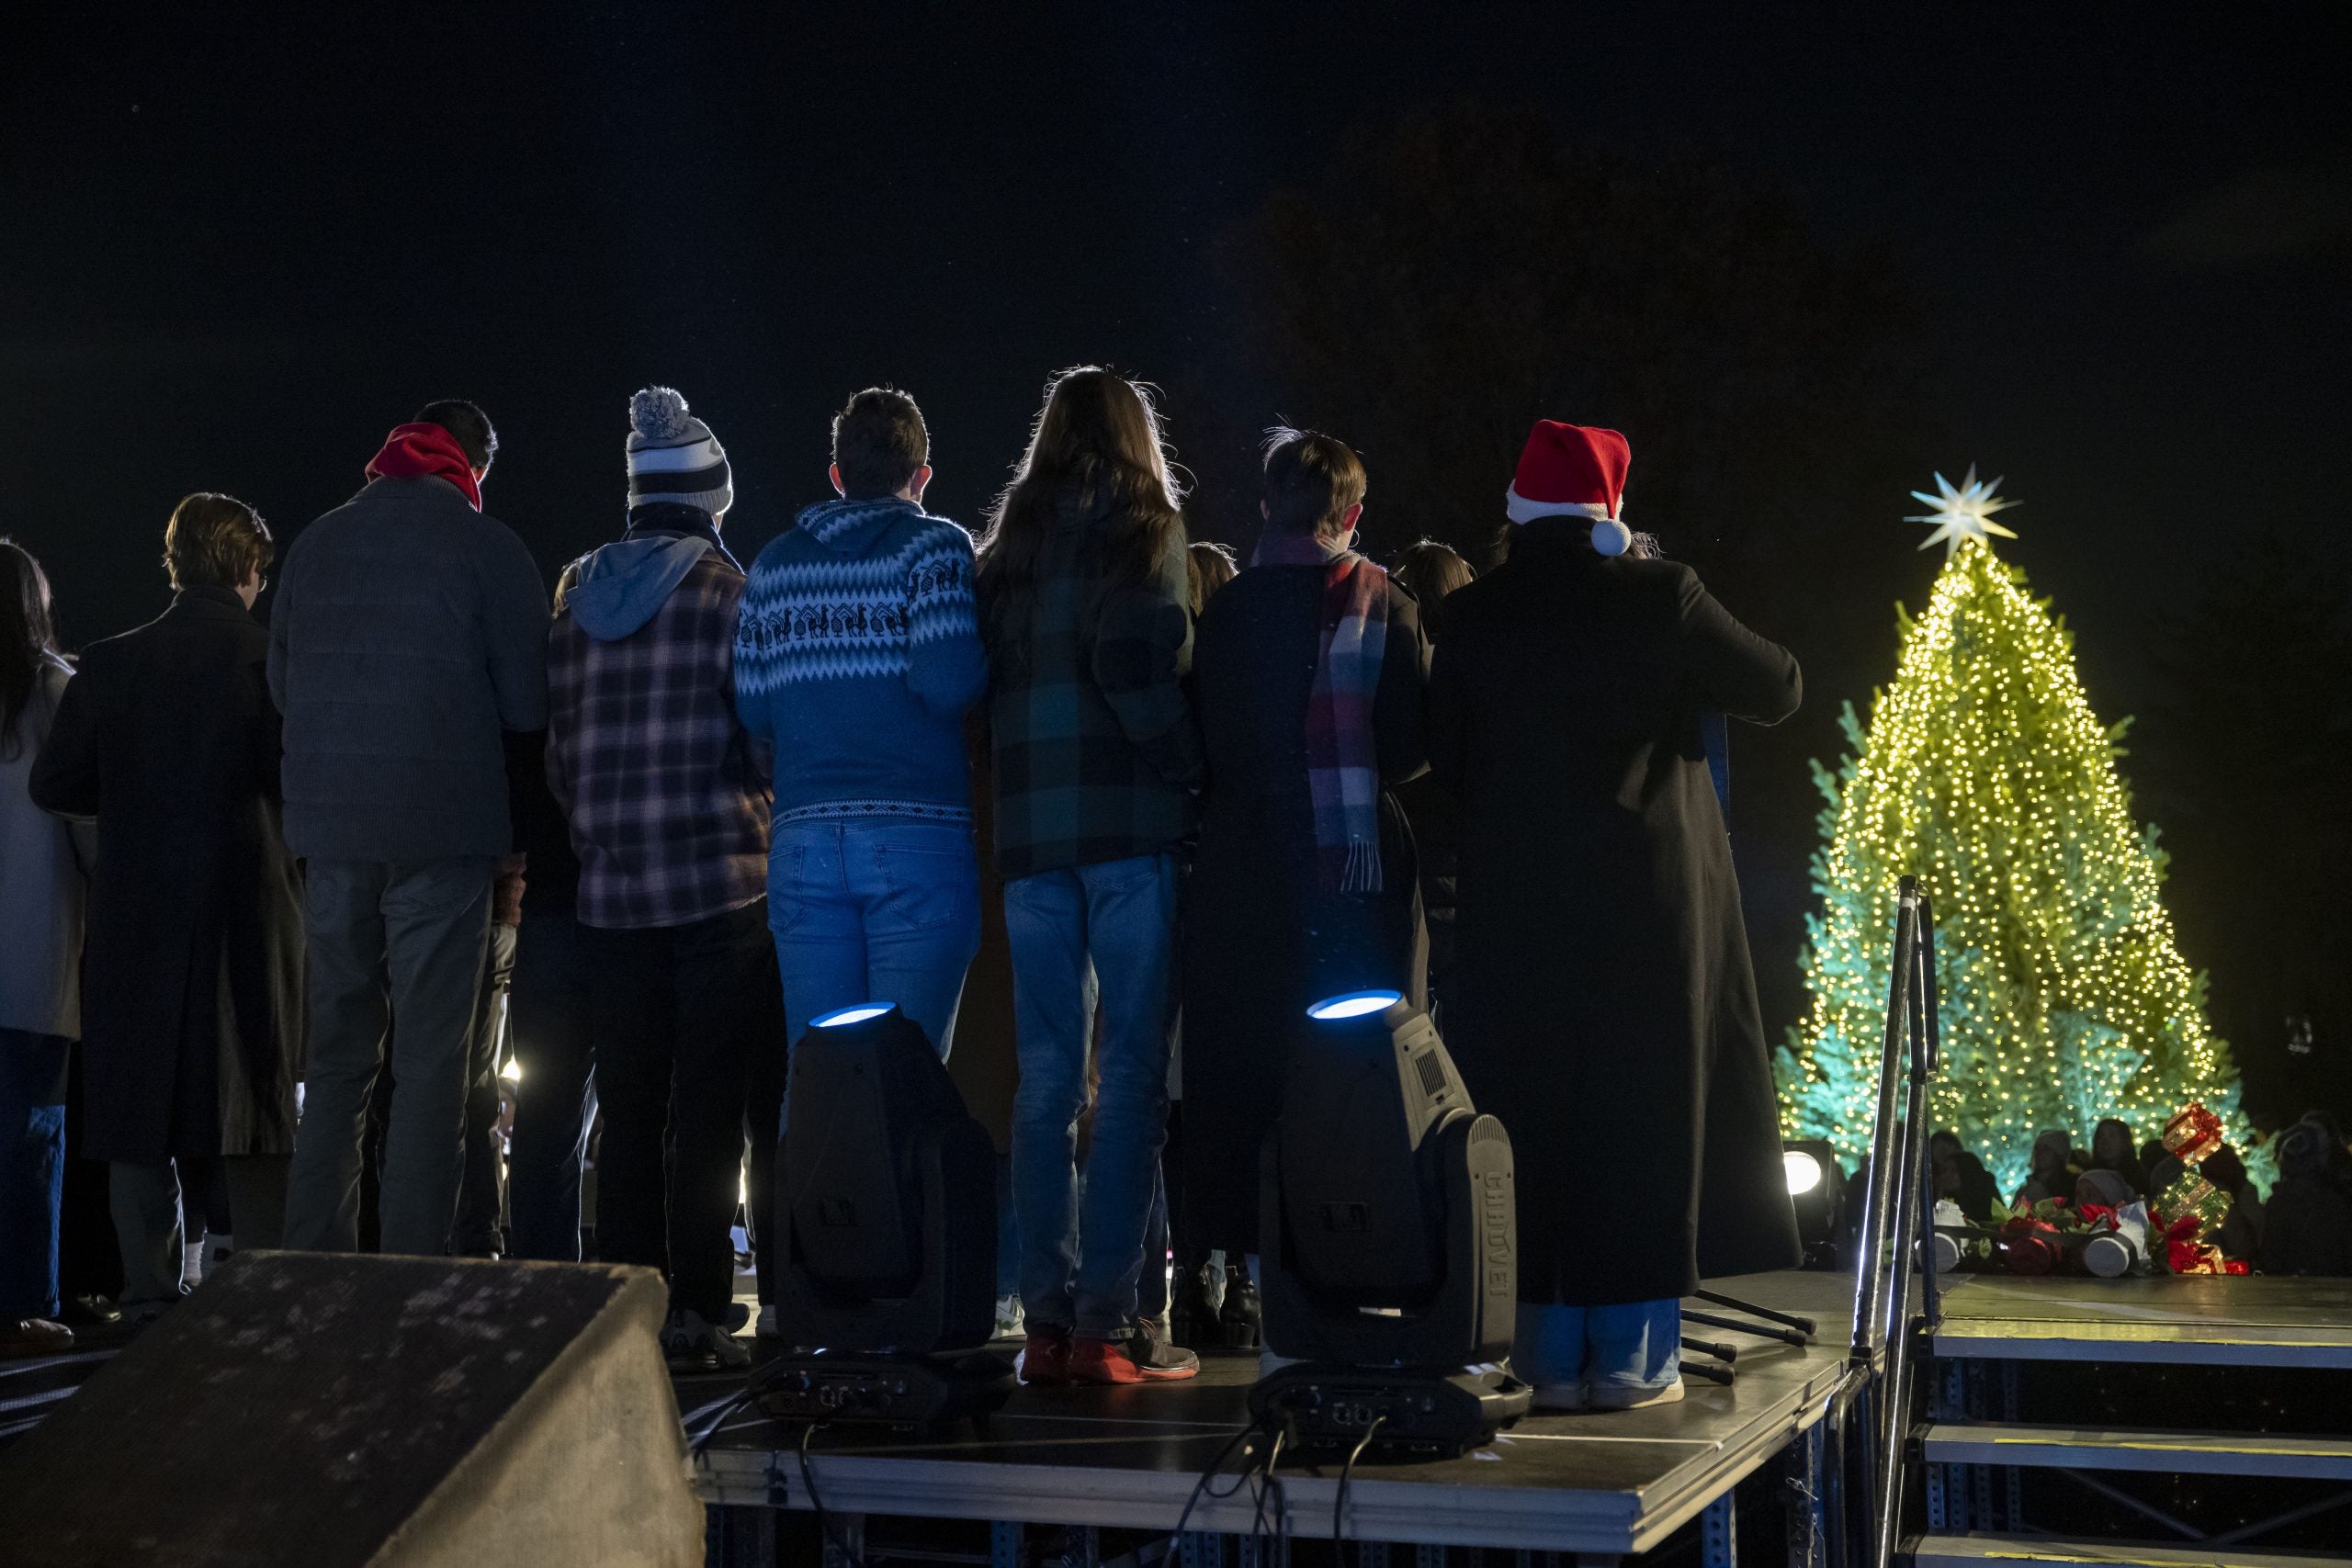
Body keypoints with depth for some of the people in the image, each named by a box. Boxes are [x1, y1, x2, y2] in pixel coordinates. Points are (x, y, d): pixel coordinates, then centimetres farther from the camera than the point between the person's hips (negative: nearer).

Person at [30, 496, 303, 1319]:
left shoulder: (111, 663, 0)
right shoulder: (278, 659, -8)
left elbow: (54, 782, 2)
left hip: (138, 919, 2)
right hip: (252, 917, -2)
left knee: (139, 1106, 8)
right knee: (256, 1103, 6)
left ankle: (151, 1294, 8)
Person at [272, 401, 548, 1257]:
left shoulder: (317, 542, 9)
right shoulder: (487, 546, -5)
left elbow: (280, 682, 14)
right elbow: (526, 701, -6)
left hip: (331, 826, 5)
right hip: (444, 831, -4)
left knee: (336, 1060, 13)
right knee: (430, 1065, -2)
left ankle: (314, 1261, 13)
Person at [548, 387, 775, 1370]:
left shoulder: (581, 597, 11)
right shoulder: (728, 594, -5)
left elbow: (559, 750, 14)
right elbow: (765, 736, -8)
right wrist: (753, 809, 13)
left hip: (612, 889, 5)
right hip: (719, 881, -5)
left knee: (628, 1110, 9)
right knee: (706, 1107, -2)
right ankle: (694, 1315, -2)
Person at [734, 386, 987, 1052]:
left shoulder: (774, 565, 12)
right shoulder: (933, 547, -1)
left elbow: (751, 710, 8)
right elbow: (948, 684, -14)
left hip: (803, 840, 4)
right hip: (918, 837, -4)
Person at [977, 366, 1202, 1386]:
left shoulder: (1009, 546, 15)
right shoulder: (1142, 528, -1)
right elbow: (1135, 661, -13)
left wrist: (1028, 770, 13)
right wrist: (1188, 769, -5)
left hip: (1029, 827, 5)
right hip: (1129, 820, -5)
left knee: (1045, 1075, 6)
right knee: (1132, 1068, -3)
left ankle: (1047, 1320, 7)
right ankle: (1106, 1323, -6)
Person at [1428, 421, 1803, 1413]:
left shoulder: (1473, 617, -1)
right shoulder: (1660, 597, -7)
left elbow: (1444, 758, 6)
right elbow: (1778, 689, 3)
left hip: (1513, 906, 2)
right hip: (1646, 899, -2)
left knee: (1532, 1118, 8)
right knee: (1645, 1117, 6)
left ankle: (1553, 1357, 10)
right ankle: (1633, 1358, 9)